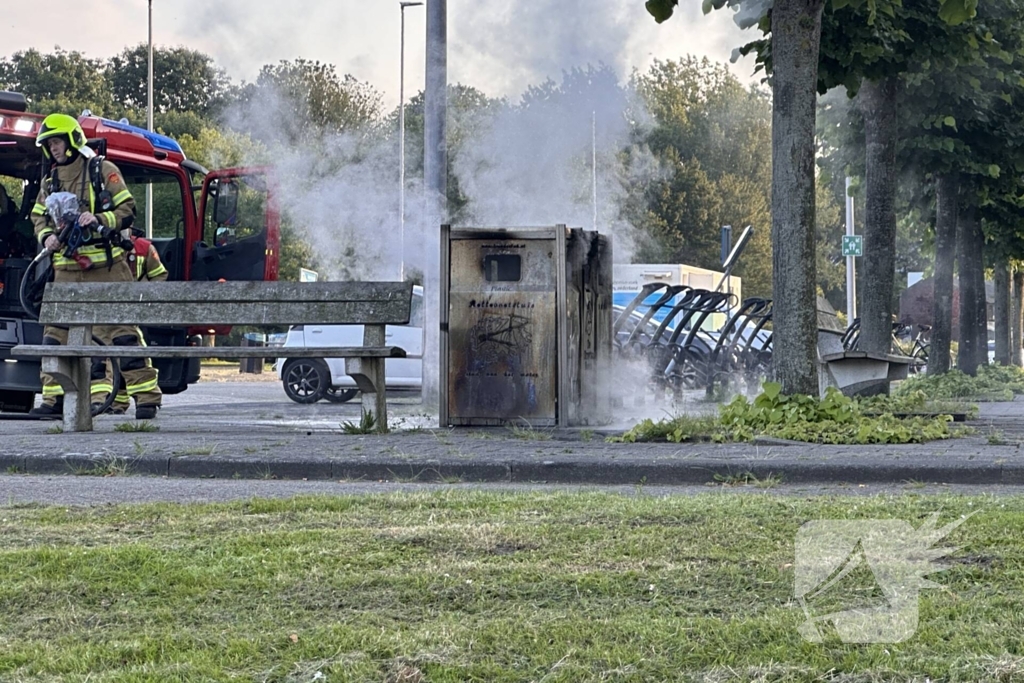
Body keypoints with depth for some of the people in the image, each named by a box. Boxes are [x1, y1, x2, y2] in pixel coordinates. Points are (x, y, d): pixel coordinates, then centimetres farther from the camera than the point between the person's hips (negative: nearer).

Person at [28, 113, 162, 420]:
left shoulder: (103, 171, 0)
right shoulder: (50, 182, 16)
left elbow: (127, 210, -3)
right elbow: (39, 218, 19)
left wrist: (99, 219, -20)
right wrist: (47, 237, -3)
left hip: (105, 267, -5)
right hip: (66, 270, 5)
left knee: (122, 330, -9)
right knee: (56, 332, 3)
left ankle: (146, 395, -8)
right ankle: (53, 397, 11)